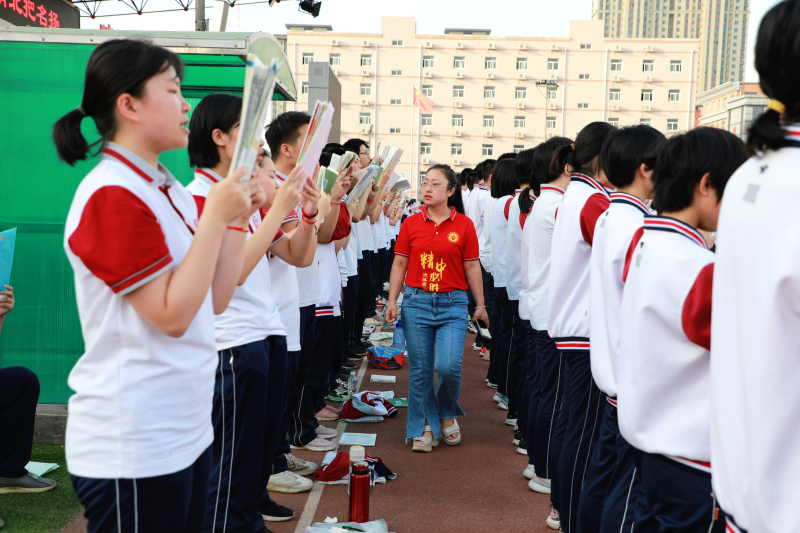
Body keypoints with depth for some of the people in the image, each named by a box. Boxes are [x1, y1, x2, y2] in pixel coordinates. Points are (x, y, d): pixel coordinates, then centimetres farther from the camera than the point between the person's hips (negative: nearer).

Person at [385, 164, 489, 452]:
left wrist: (480, 305, 7)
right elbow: (399, 264, 8)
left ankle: (448, 414, 19)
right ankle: (425, 426, 20)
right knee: (420, 369, 4)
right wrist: (392, 301, 3)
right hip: (417, 302, 2)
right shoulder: (411, 224, 5)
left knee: (448, 365, -11)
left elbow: (472, 267, 5)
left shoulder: (464, 225, 1)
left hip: (452, 303, -1)